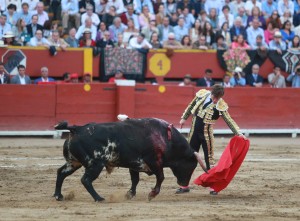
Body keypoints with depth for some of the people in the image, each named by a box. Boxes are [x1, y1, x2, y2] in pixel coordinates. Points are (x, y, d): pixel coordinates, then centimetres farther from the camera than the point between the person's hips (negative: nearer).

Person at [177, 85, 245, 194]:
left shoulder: (221, 106, -13)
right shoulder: (202, 95, -4)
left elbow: (229, 121, -11)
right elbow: (191, 106, 12)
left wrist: (239, 133, -20)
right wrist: (184, 118, 19)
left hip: (207, 134, -3)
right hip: (194, 131, 3)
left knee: (209, 158, -2)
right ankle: (184, 185, 16)